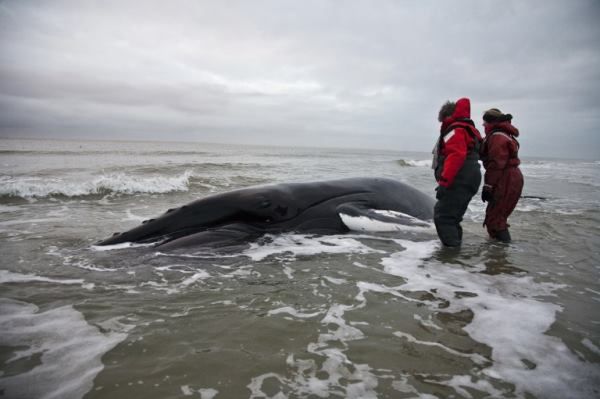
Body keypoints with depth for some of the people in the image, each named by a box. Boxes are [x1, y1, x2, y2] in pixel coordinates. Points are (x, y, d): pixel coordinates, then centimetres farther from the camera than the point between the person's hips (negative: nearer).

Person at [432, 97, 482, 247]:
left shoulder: (455, 130, -8)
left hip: (459, 182, -10)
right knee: (452, 217, 16)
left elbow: (456, 156, -22)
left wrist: (444, 182, -26)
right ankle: (455, 246, 20)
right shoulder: (466, 129, 25)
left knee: (443, 217, -12)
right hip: (468, 181, 10)